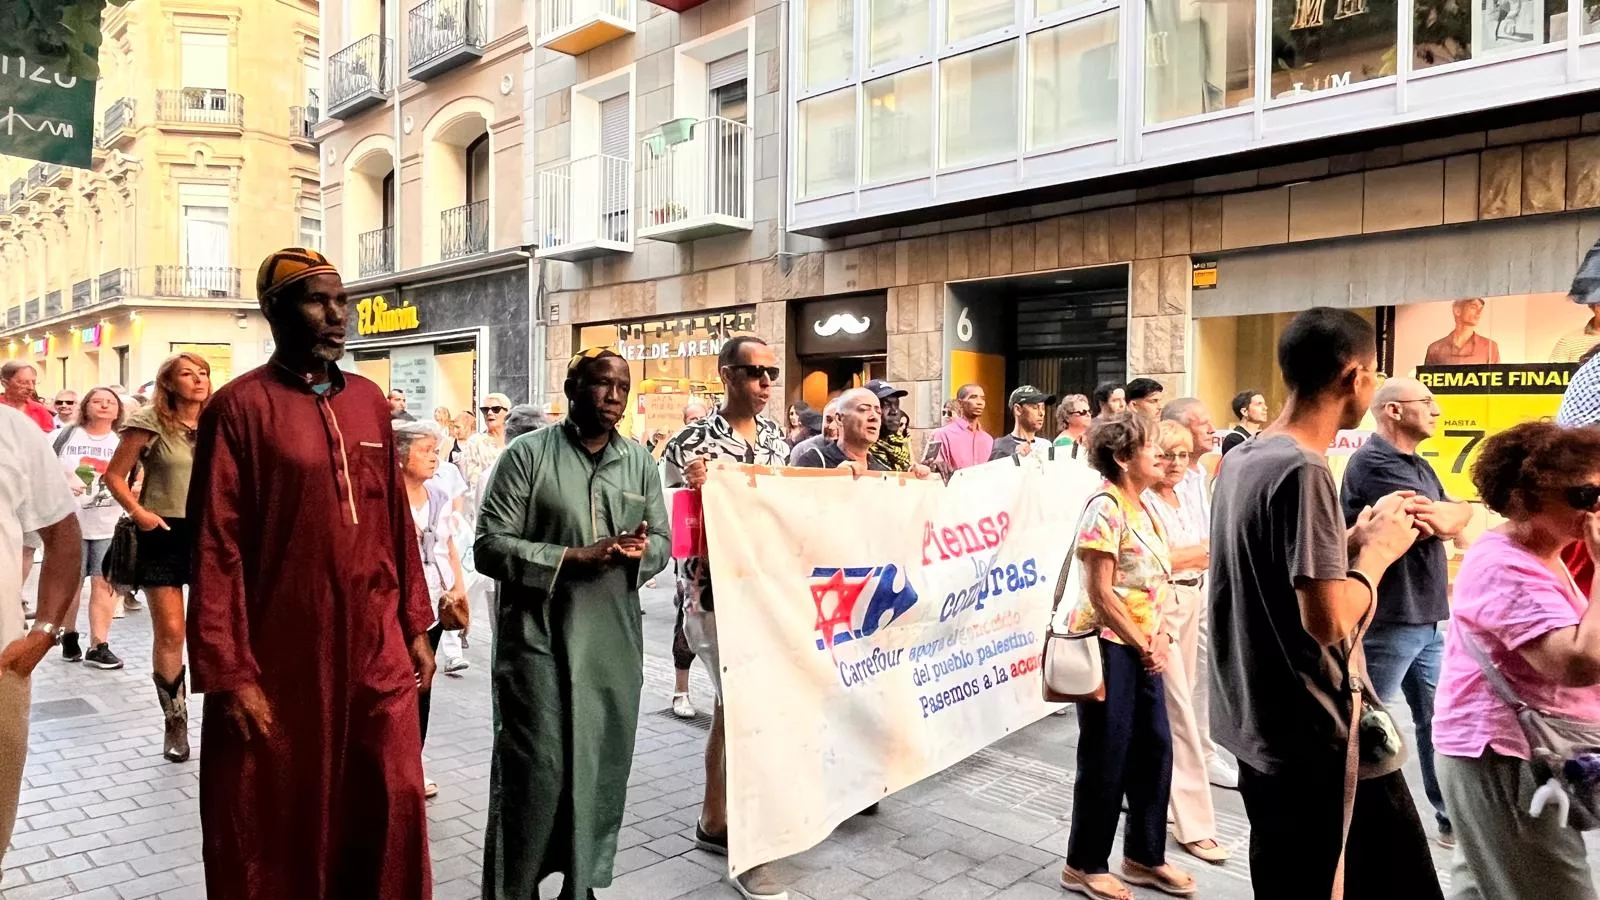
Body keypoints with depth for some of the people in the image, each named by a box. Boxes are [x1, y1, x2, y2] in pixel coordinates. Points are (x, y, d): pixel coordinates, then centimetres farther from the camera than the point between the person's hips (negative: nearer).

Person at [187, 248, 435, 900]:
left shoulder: (369, 400, 8)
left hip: (378, 648, 4)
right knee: (278, 825, 12)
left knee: (393, 808, 10)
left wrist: (416, 626, 9)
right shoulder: (239, 406, -8)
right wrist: (229, 674, -11)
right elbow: (216, 549, -9)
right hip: (283, 656, -4)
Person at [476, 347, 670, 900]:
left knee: (604, 766, 13)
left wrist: (642, 550, -13)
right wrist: (573, 557, -19)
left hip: (614, 642, 5)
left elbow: (662, 538, 12)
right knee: (534, 770, 1)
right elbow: (490, 545, -10)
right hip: (539, 639, -4)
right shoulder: (527, 454, -5)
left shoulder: (640, 462, 9)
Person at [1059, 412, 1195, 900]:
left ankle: (1144, 856, 30)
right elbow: (1100, 593, -19)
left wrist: (1160, 638, 3)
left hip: (1142, 648, 8)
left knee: (1155, 749, 13)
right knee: (1106, 758, 2)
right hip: (1110, 646, -8)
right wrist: (1145, 646, -12)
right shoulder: (1105, 507, -17)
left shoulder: (1143, 506, 10)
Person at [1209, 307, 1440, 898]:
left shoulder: (1240, 461, 7)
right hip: (1320, 739, -9)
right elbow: (1328, 621, -24)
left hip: (1258, 725, 9)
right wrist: (1379, 550, -8)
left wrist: (1355, 537, 10)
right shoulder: (1303, 470, -21)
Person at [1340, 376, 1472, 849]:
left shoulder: (1420, 466, 16)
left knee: (1439, 722, 16)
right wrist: (1446, 514, 2)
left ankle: (1454, 819, 27)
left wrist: (1439, 513, -14)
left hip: (1429, 620, 9)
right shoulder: (1373, 462, -14)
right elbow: (1445, 519, -18)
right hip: (1387, 622, -9)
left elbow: (1458, 516, 4)